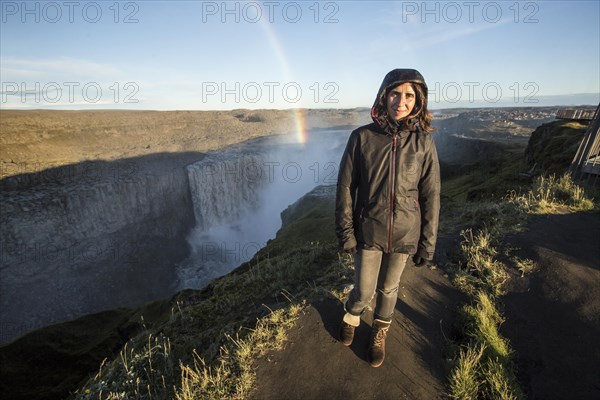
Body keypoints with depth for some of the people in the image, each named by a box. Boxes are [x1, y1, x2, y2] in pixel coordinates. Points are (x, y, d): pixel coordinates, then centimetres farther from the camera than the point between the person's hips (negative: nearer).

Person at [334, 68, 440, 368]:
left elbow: (430, 195, -1)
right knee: (364, 292, 10)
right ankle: (351, 316, 48)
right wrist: (345, 231, -7)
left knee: (389, 288, 19)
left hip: (404, 233, 1)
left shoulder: (423, 142, -6)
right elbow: (345, 187, -6)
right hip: (368, 231, -1)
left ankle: (379, 334, 49)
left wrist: (427, 243, 0)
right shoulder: (362, 137, -10)